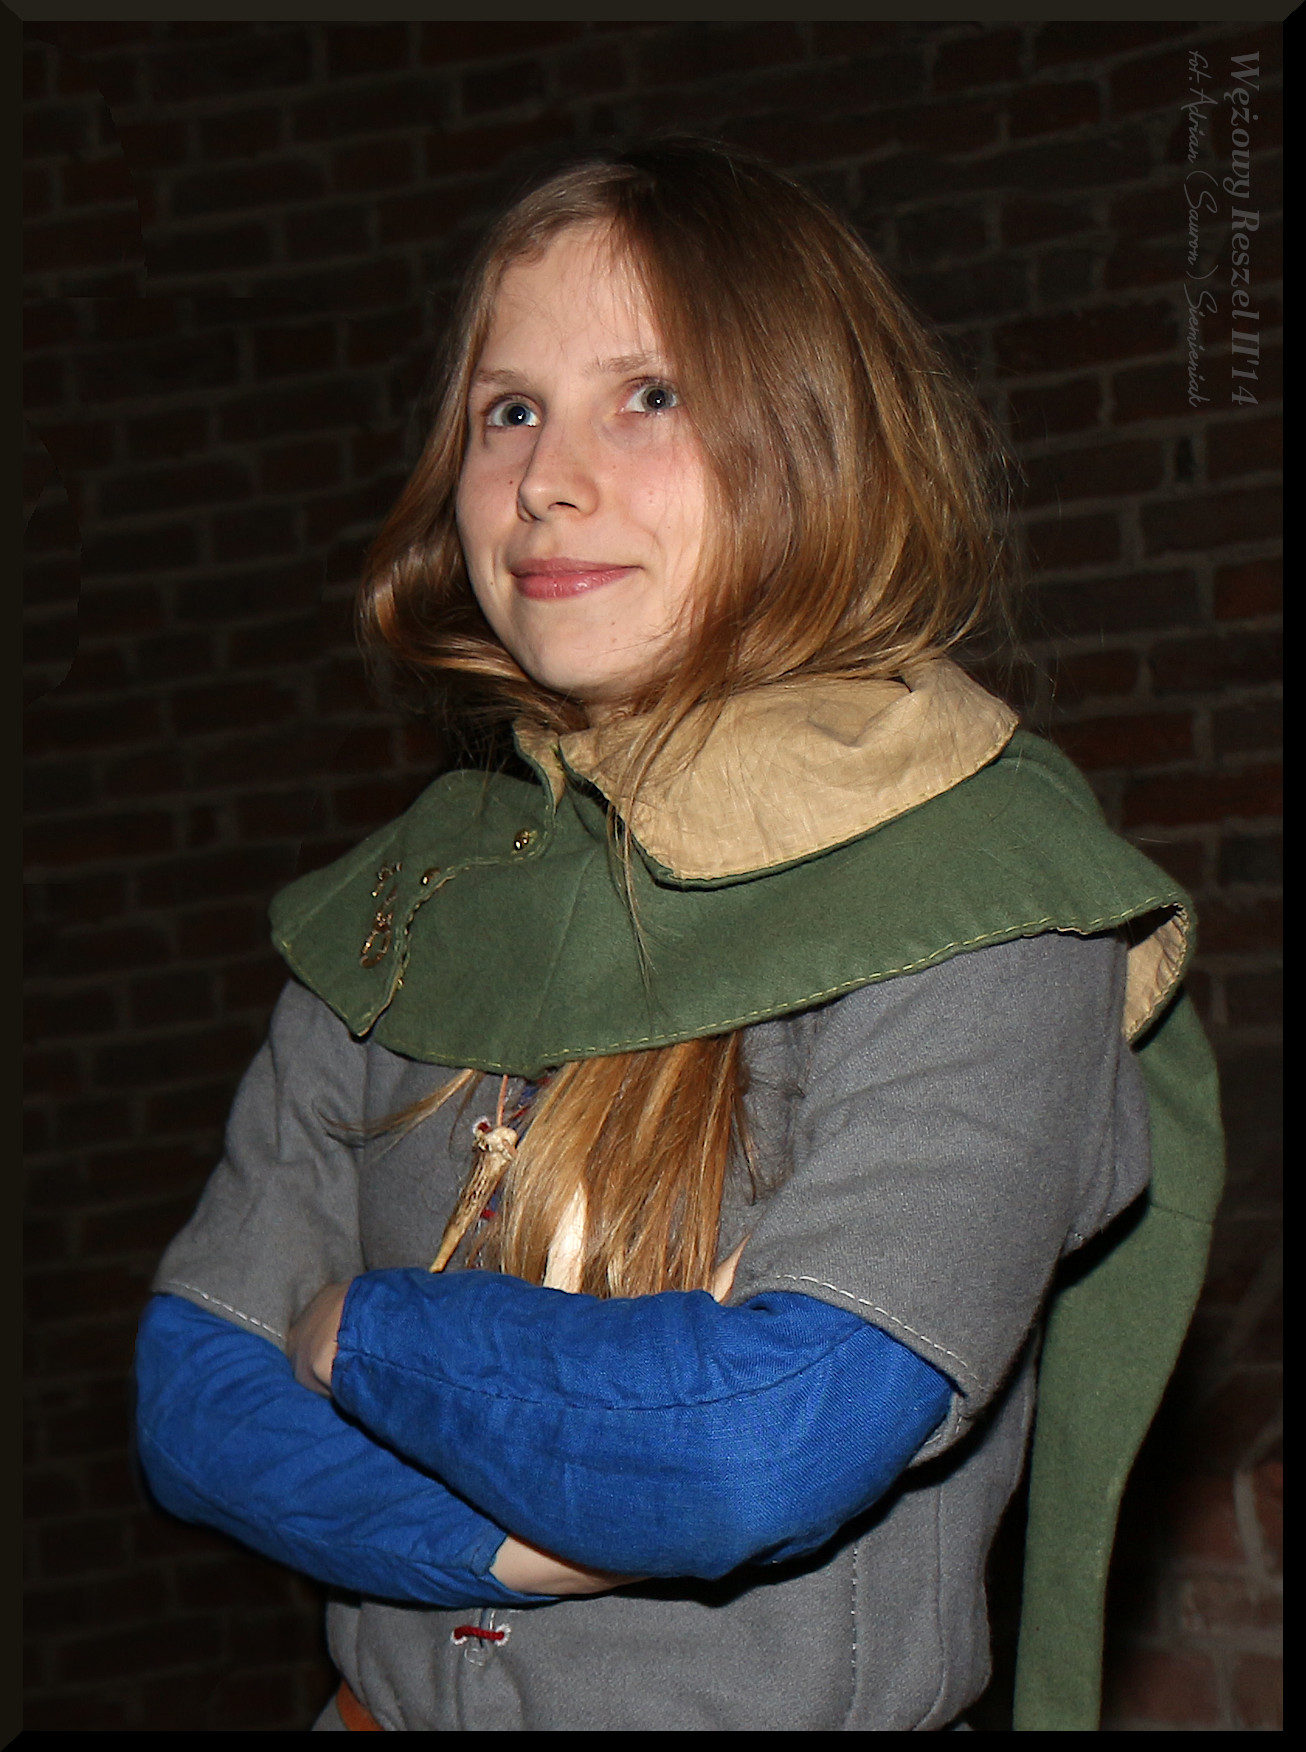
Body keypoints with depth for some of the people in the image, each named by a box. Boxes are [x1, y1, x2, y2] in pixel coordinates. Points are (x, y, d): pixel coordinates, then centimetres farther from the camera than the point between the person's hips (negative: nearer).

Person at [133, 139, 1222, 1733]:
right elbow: (195, 1394, 3)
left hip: (798, 1710, -2)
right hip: (391, 1697, 3)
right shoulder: (418, 898, 4)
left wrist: (364, 1334, -7)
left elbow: (769, 1444, -20)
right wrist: (528, 1543, -11)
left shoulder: (975, 899, -10)